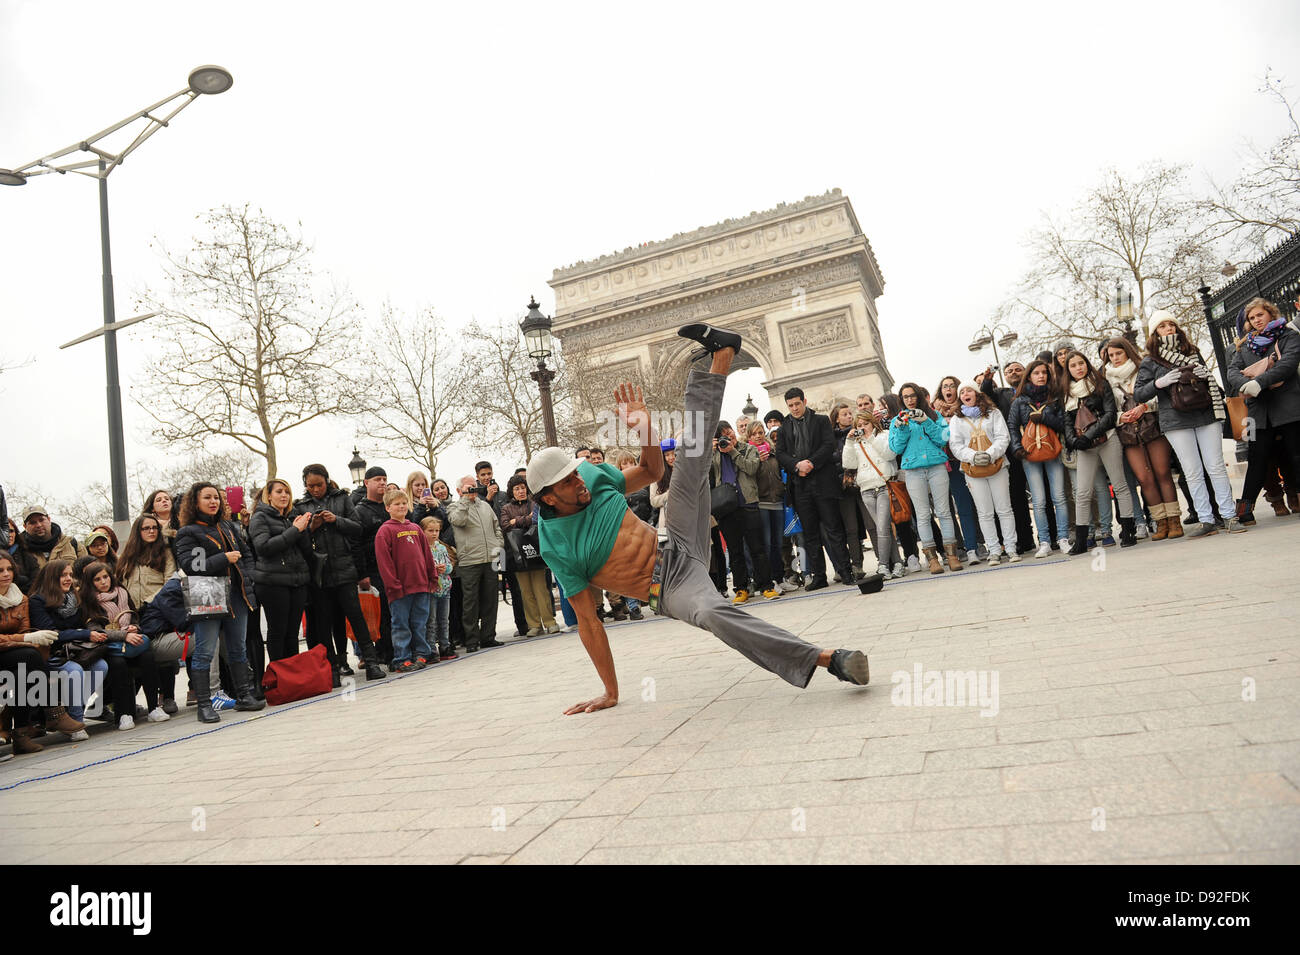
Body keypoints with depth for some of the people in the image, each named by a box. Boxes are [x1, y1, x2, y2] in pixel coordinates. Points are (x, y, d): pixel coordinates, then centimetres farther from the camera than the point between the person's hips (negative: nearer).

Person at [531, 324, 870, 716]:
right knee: (713, 612, -38)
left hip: (678, 552, 6)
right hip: (667, 590, -6)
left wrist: (644, 429, -5)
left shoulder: (594, 475, 0)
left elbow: (652, 471, 15)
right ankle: (827, 658, -39)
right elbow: (588, 620, -9)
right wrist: (610, 691, -9)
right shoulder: (556, 547, -14)